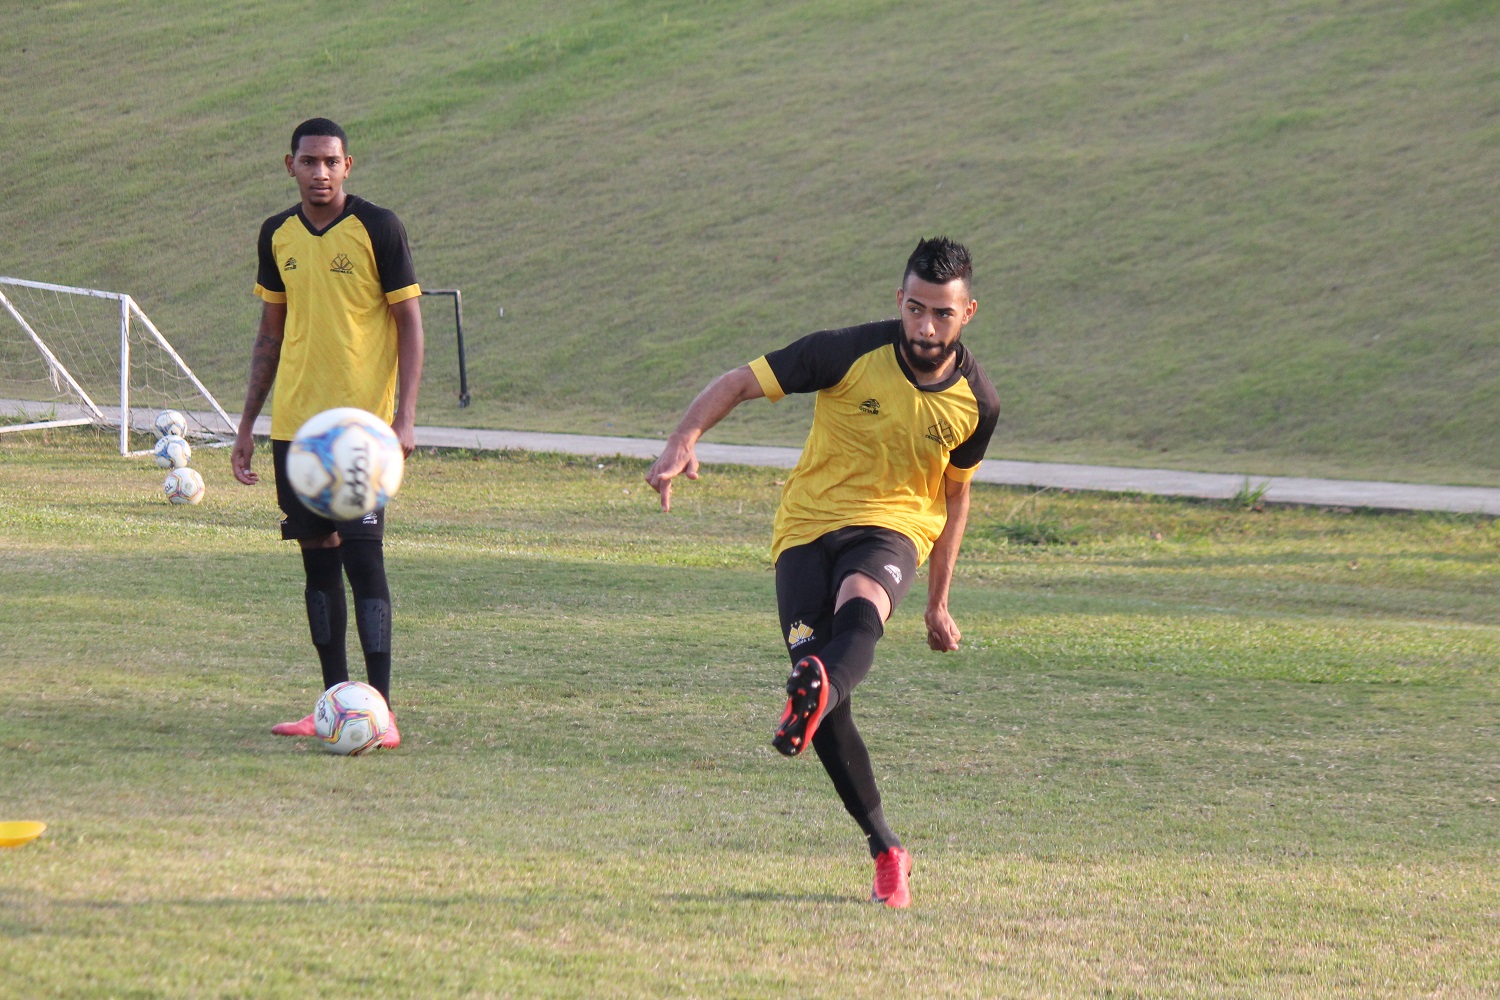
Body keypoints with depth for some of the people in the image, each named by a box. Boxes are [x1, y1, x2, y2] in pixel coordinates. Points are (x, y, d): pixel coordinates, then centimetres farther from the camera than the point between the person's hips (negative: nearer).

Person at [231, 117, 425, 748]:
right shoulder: (278, 235, 9)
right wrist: (248, 423, 15)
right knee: (317, 558, 7)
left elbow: (409, 323, -5)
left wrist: (403, 418, -14)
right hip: (294, 424, 5)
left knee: (362, 555, -11)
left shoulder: (377, 228, -6)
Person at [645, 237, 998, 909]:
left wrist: (939, 601, 22)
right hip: (808, 526, 0)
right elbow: (738, 383, -6)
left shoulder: (976, 402, 0)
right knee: (819, 676, -18)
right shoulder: (851, 354, -10)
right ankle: (886, 852, -3)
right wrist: (684, 440, -26)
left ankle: (814, 700, -70)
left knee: (860, 610, -37)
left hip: (892, 529, 0)